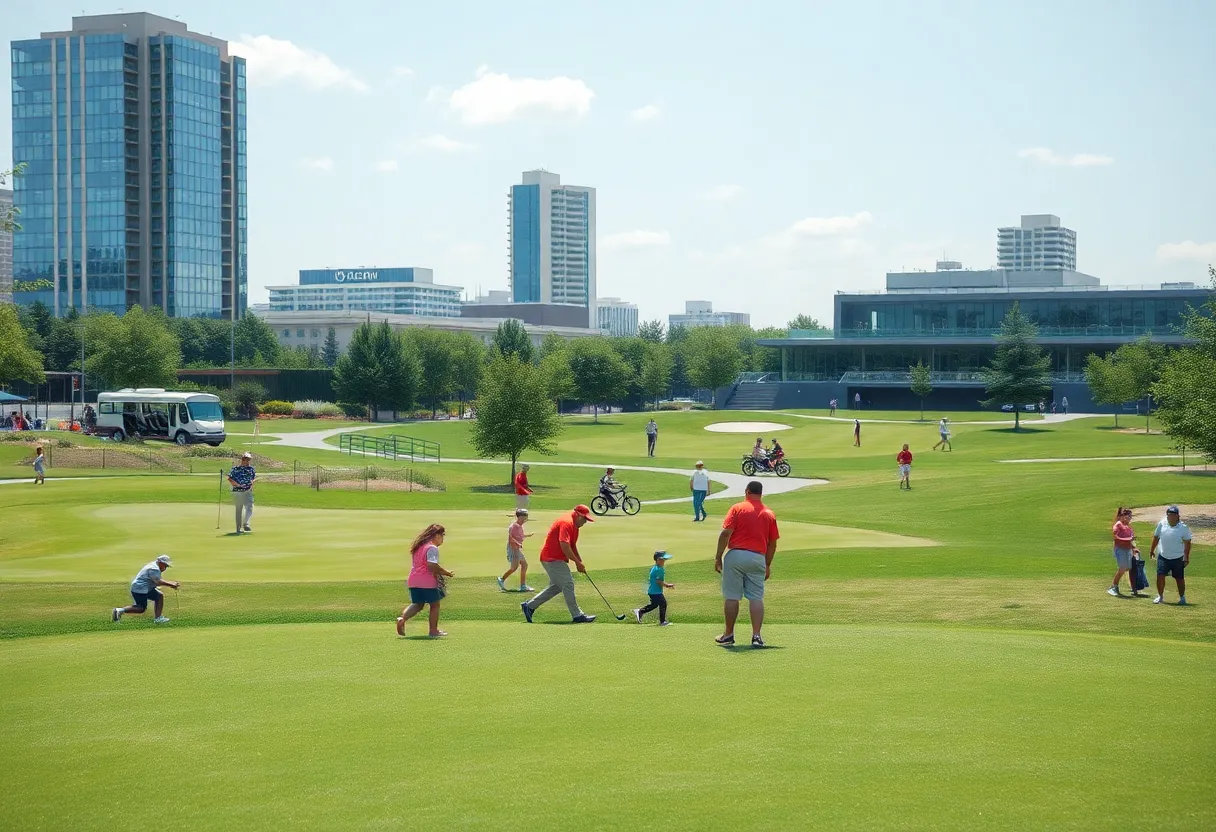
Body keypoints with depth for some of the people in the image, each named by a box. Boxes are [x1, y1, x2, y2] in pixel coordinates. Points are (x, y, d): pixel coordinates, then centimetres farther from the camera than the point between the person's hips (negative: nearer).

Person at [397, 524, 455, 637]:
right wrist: (446, 573, -13)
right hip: (427, 581, -8)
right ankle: (433, 631, 11)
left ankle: (402, 618, -10)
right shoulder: (432, 548, -13)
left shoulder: (419, 546, 16)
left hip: (413, 580, 8)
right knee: (435, 604, 8)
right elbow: (432, 565, -24)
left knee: (417, 604, 15)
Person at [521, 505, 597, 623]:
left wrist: (580, 562, 11)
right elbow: (564, 545, -28)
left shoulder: (574, 525, 14)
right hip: (553, 559, -11)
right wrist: (577, 562, -22)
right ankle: (577, 616, -7)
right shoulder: (566, 523, -19)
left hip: (556, 559, 11)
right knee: (568, 584, -10)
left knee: (557, 586, 16)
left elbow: (572, 546, 22)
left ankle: (529, 606, 20)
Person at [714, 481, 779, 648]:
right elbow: (772, 543, 12)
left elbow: (725, 534, -8)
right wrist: (768, 565, 21)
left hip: (736, 555, -3)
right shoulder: (769, 514, 10)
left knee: (731, 597, 5)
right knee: (756, 598, 2)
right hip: (758, 558, 3)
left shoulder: (737, 508, 0)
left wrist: (718, 557, -4)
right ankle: (756, 635, -7)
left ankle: (729, 634, 12)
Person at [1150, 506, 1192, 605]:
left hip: (1177, 558, -2)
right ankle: (1160, 596, 15)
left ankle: (1182, 597, 22)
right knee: (1160, 576, -1)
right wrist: (1152, 550, 13)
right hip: (1163, 556, 2)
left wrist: (1186, 557, -9)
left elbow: (1187, 543, -7)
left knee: (1179, 578, 7)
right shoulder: (1162, 524, -3)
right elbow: (1156, 537, 9)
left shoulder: (1183, 527, -12)